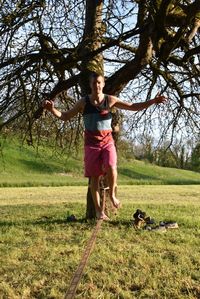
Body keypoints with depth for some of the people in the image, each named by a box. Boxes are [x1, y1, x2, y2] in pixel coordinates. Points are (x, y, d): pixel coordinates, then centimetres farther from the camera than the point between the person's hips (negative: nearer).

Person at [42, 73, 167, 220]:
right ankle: (98, 210, 11)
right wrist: (52, 109, -14)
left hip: (107, 141, 0)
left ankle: (112, 195, 5)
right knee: (94, 176, 0)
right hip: (91, 143, 0)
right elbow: (65, 116, 5)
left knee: (111, 167, -24)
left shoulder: (110, 100, -1)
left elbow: (133, 106, 0)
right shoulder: (83, 102, 0)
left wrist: (153, 101, -10)